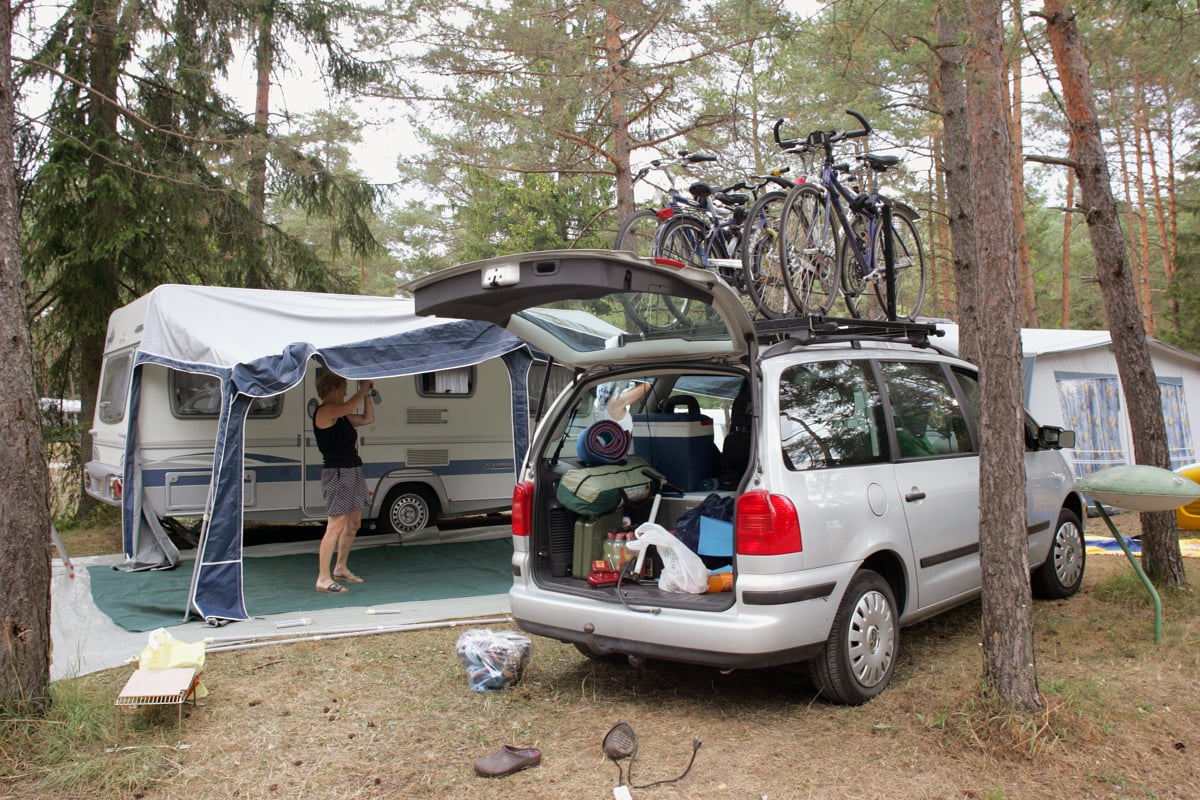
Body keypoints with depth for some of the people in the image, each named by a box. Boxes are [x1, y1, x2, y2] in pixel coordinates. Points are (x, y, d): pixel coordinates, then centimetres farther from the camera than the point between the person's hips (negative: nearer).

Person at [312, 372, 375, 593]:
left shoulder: (342, 415, 16)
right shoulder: (324, 412, -12)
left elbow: (368, 418, 20)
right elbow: (350, 406, -27)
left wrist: (367, 394, 11)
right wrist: (364, 388, -12)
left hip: (353, 472, 10)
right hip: (337, 473, -10)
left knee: (353, 523, 15)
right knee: (336, 525, -11)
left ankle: (340, 568, 28)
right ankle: (323, 578, -8)